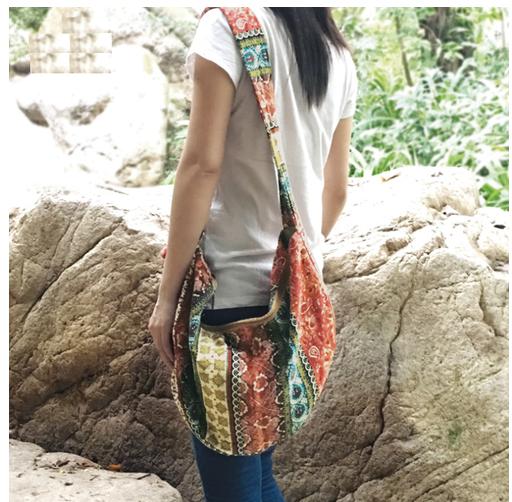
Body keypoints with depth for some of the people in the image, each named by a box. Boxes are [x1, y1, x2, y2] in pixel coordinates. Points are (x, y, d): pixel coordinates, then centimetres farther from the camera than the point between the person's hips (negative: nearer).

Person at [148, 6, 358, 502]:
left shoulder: (230, 23, -9)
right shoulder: (339, 56, 10)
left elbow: (202, 164, -15)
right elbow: (335, 190, 14)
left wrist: (168, 292, -11)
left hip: (233, 287, -7)